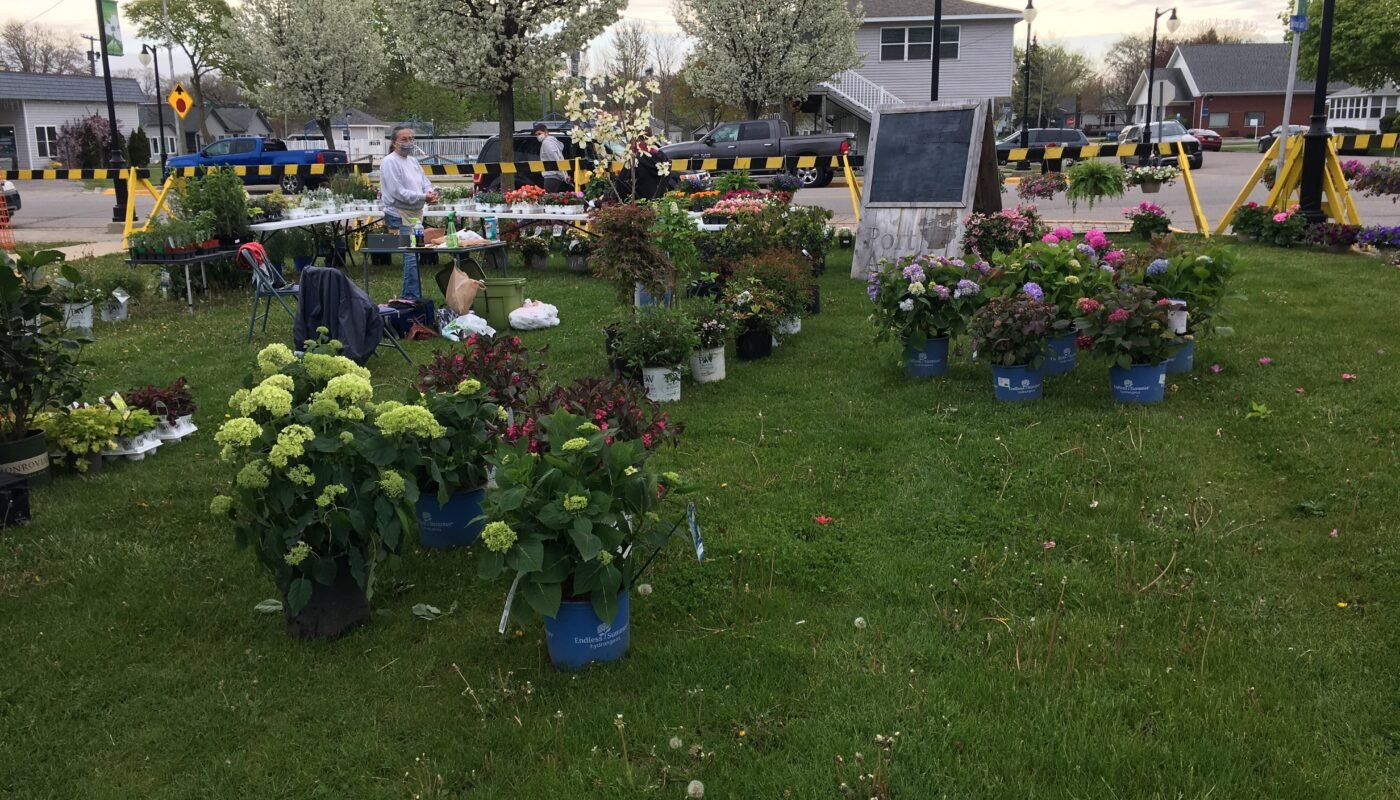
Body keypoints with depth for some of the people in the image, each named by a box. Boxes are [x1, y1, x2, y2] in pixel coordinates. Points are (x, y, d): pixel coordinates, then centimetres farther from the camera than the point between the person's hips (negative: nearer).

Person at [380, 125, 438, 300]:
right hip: (400, 216, -9)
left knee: (413, 255, 12)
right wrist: (423, 197, -20)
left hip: (415, 214, 9)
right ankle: (412, 297, -11)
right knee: (411, 256, -14)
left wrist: (431, 192, -6)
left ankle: (408, 295, 21)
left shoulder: (413, 161, 17)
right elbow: (398, 192, -17)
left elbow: (425, 182, 17)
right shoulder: (390, 162, -10)